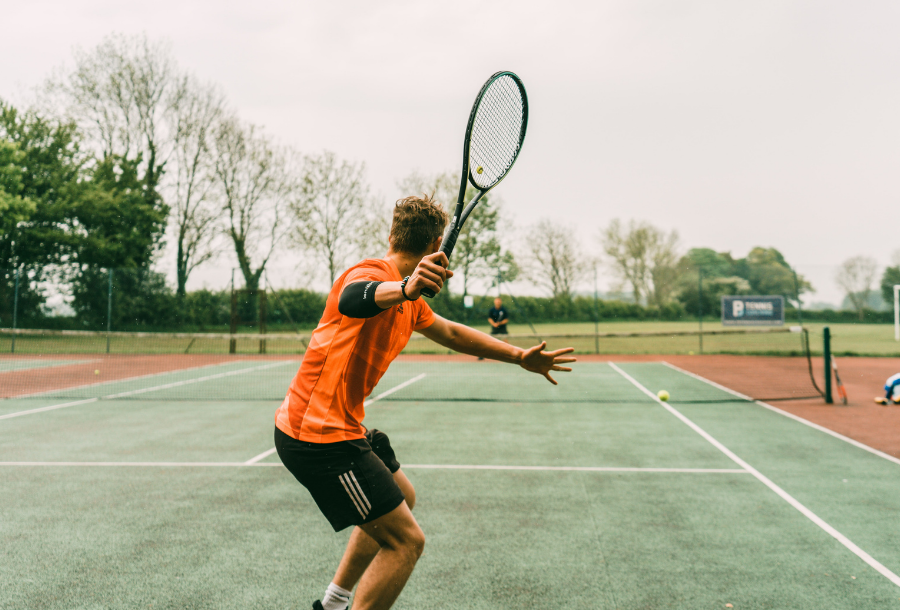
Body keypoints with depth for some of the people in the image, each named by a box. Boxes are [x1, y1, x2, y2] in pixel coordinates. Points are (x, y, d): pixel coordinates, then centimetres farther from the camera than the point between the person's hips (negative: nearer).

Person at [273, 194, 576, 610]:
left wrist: (520, 357, 26)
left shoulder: (409, 302, 13)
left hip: (340, 428, 11)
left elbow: (451, 332, 28)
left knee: (402, 500, 28)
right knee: (406, 540, -11)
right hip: (319, 435, -11)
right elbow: (352, 298, -43)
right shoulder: (372, 273, -18)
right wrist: (404, 288, -65)